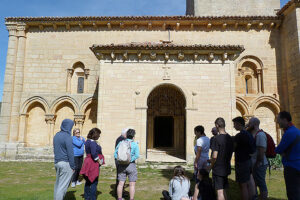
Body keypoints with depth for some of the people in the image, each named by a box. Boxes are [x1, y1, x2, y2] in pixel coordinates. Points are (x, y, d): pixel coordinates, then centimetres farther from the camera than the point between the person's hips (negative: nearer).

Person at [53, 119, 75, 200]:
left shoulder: (56, 135, 9)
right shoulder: (67, 137, -16)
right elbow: (70, 153, -16)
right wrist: (73, 166, -9)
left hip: (57, 162, 8)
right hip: (66, 163, -8)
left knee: (58, 184, 17)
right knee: (63, 185, -2)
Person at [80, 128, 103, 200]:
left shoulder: (88, 141, 11)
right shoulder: (92, 142, -20)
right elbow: (94, 154, -28)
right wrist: (99, 161, -14)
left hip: (88, 162, 10)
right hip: (93, 164, -10)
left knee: (88, 181, 19)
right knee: (94, 182, 0)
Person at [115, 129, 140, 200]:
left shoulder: (120, 143, 3)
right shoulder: (135, 144, -7)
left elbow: (115, 154, 0)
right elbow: (137, 155, -16)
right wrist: (130, 160, -6)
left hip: (121, 165, 4)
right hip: (131, 166, -4)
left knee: (120, 183, 12)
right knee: (132, 184, 6)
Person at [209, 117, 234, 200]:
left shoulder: (217, 138, -19)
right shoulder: (230, 138, 3)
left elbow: (215, 156, -21)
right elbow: (230, 154, 12)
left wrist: (211, 166, -2)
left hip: (218, 169, -7)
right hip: (226, 168, 7)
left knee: (219, 191, 1)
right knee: (223, 190, 19)